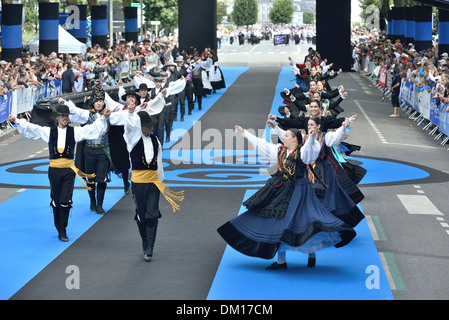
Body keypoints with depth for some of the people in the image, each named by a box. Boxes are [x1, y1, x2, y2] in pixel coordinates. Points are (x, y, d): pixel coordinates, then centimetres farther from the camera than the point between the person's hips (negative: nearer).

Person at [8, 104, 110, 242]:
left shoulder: (75, 131, 5)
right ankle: (60, 229, 24)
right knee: (56, 201, 8)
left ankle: (62, 231, -1)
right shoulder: (48, 131, 6)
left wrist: (103, 117, -11)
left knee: (65, 202, -10)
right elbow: (29, 127, 4)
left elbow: (93, 128, 1)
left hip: (69, 170, -1)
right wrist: (16, 121, -5)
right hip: (54, 170, 1)